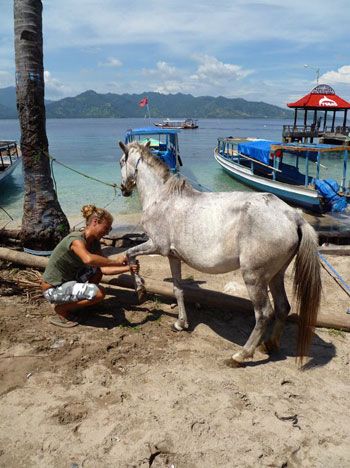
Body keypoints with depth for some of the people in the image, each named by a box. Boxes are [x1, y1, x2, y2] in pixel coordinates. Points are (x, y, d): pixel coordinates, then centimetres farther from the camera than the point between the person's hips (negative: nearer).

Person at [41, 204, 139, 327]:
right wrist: (115, 261, -34)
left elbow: (104, 269, 0)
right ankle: (61, 309, -4)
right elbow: (88, 259, -45)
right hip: (53, 289, -9)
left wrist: (128, 268, -10)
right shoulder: (76, 239, -23)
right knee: (99, 292, -22)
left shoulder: (94, 243, 3)